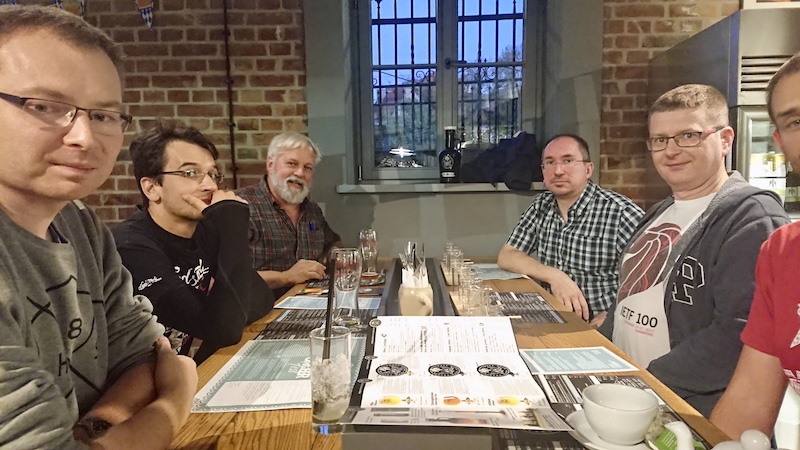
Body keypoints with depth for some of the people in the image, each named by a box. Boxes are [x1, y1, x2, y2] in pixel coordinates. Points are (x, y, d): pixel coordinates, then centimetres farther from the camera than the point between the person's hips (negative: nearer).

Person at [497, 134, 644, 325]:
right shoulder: (541, 206, 5)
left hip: (601, 330, -4)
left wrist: (612, 317, -24)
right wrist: (554, 275, -13)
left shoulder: (620, 211, -14)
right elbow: (506, 257, 4)